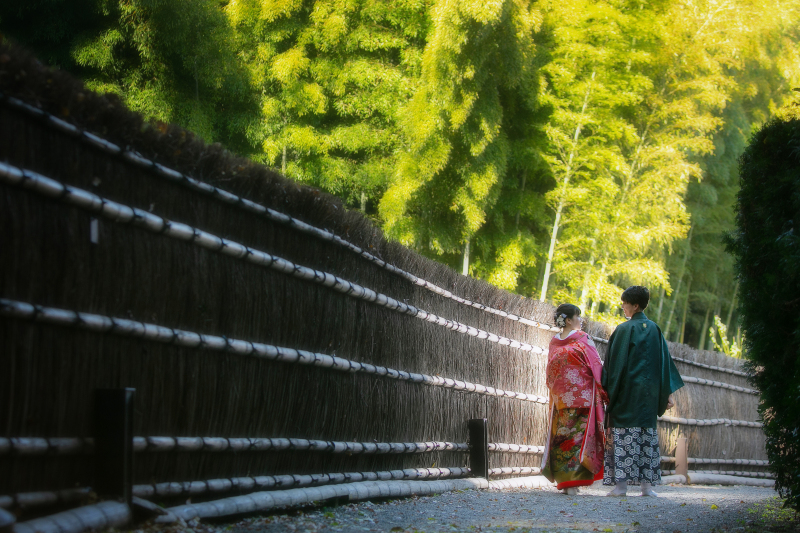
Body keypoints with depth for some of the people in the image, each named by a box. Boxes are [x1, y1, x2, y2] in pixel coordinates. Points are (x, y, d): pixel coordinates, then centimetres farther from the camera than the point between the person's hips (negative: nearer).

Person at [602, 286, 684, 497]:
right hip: (649, 391, 5)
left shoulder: (625, 329, -8)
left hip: (627, 390, -5)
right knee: (648, 434, 8)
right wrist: (668, 392, 12)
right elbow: (665, 361, 9)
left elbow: (616, 362, -10)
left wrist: (608, 389, -4)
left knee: (624, 435, -4)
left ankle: (621, 484, -8)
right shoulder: (655, 329, 9)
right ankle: (647, 484, 5)